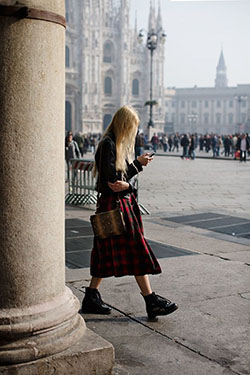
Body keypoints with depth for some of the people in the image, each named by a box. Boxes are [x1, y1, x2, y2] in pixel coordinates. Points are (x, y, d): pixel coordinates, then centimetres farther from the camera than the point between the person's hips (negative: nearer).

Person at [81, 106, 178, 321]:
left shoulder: (119, 144, 16)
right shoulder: (108, 144, -13)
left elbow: (125, 174, 10)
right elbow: (112, 177, -18)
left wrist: (127, 185, -13)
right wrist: (138, 164, -10)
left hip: (123, 202, 9)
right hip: (114, 204, -9)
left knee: (107, 253, 11)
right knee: (136, 250, -7)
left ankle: (92, 298, 19)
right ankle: (151, 301, -2)